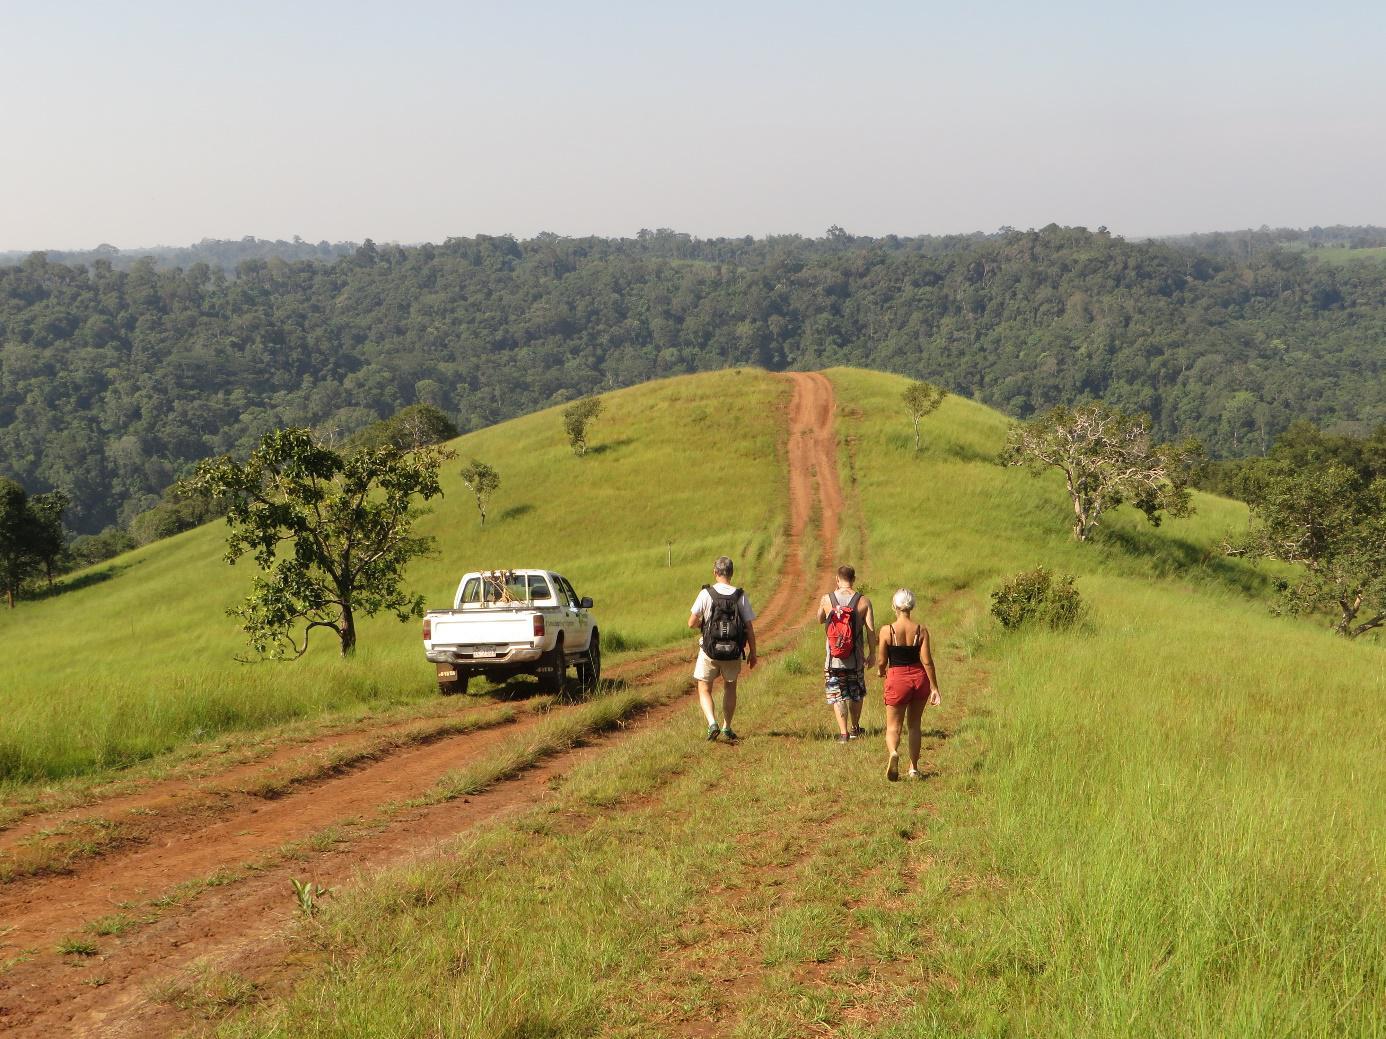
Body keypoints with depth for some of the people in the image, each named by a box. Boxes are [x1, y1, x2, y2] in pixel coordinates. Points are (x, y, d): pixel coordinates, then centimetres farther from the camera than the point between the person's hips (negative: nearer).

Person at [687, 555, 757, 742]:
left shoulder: (706, 594, -10)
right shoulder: (740, 596, -4)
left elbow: (691, 623, -9)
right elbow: (749, 627, -3)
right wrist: (752, 653, 7)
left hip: (710, 651, -2)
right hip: (733, 652, 2)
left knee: (704, 690, 10)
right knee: (730, 688, 21)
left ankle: (712, 723, -11)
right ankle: (727, 728, 24)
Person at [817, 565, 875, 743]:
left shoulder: (826, 599, -5)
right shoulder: (863, 601, -7)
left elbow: (820, 620, 13)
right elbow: (871, 630, -6)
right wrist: (872, 653, 5)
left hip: (833, 659, -1)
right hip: (856, 658, 1)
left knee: (837, 695, 5)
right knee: (857, 694, 20)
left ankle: (843, 732, -3)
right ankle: (854, 728, 33)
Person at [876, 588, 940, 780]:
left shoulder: (887, 631, -10)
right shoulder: (921, 630, -6)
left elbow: (882, 661, -5)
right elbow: (927, 661, -7)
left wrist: (881, 671, 18)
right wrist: (934, 688, -2)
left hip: (897, 679, -2)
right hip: (919, 678, 2)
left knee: (893, 726, 6)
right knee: (914, 724, 17)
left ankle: (893, 753, -26)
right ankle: (914, 768, 20)